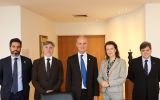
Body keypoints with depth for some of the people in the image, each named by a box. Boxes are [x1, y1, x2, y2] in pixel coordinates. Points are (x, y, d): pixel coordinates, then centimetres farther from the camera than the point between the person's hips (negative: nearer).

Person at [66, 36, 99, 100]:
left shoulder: (93, 59, 2)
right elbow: (68, 78, 1)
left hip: (89, 93, 1)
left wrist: (96, 94, -1)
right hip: (75, 93, -1)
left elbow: (95, 78, 3)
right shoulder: (71, 59, 0)